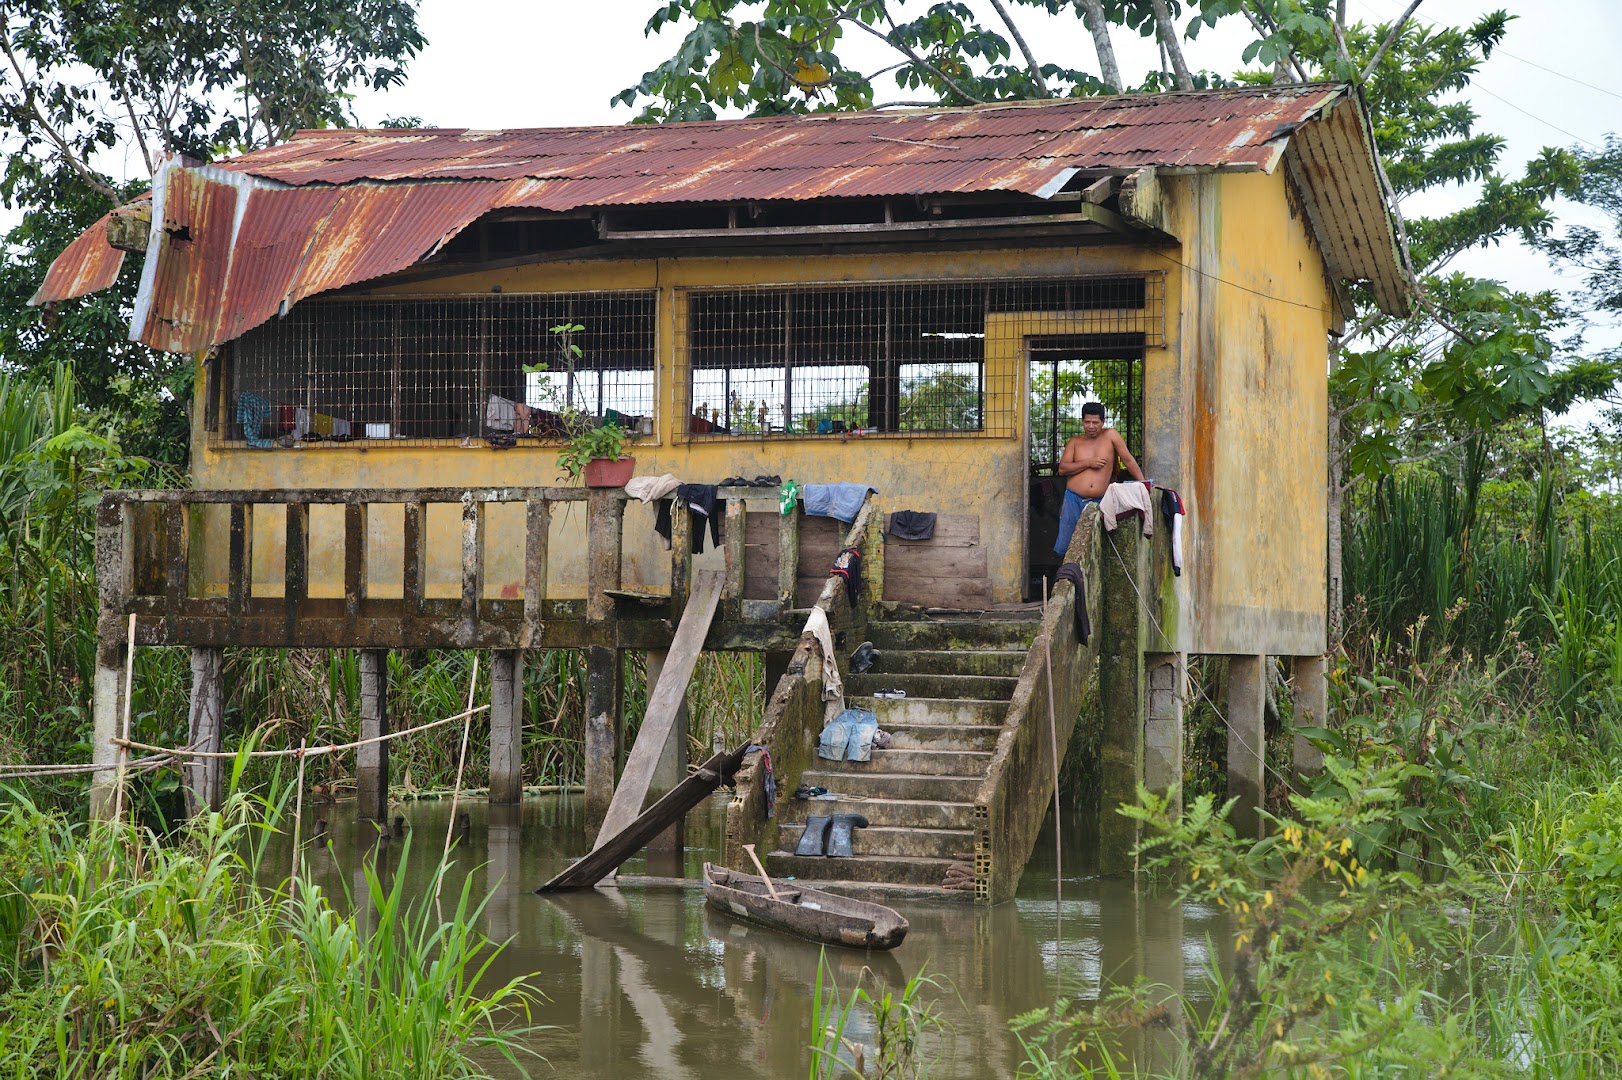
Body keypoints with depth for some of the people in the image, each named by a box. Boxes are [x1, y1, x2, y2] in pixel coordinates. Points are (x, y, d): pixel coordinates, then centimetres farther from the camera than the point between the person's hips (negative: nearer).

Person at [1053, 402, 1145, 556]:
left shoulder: (1110, 435, 3)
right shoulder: (1075, 442, 8)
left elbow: (1128, 460, 2)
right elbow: (1062, 469, 0)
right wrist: (1088, 463, -9)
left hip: (1099, 502, -1)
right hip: (1074, 499, 1)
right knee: (1065, 548, -2)